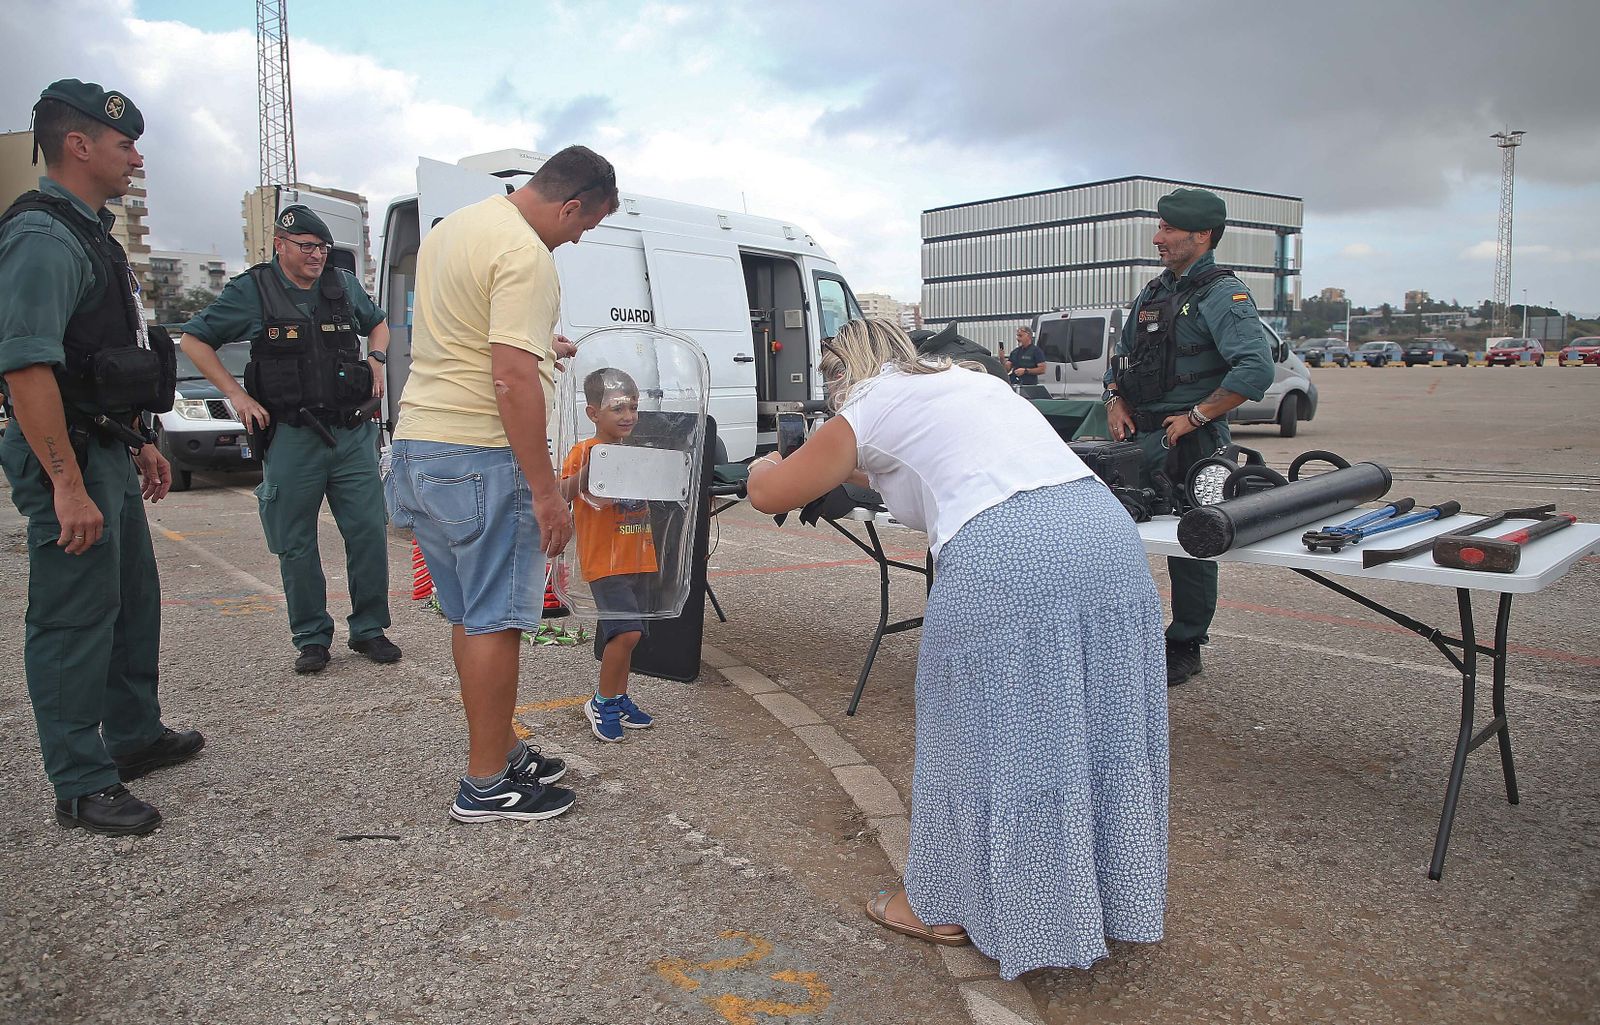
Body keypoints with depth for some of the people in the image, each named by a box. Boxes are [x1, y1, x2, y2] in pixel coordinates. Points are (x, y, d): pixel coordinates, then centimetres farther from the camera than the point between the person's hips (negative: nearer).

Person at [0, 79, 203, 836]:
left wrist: (138, 446, 23)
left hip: (109, 452, 10)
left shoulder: (89, 232, 16)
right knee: (75, 620, -2)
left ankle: (134, 736, 36)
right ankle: (82, 787, 9)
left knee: (133, 602, 19)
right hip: (70, 460, -10)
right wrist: (68, 485, -28)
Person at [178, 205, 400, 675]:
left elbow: (378, 323, 29)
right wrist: (237, 395, -3)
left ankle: (369, 629, 14)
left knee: (369, 530, 0)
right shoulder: (252, 291, 0)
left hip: (352, 431, 3)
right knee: (296, 544, 4)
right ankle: (311, 638, 16)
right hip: (291, 437, -2)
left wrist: (376, 359, 9)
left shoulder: (343, 285, 10)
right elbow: (193, 340, 6)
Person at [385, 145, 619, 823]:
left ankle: (500, 750, 27)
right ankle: (486, 785, 8)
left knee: (470, 614, 15)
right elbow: (512, 380, -23)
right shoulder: (526, 256, -15)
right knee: (495, 620, -1)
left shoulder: (451, 227, 16)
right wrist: (546, 491, -21)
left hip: (417, 443, 10)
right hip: (479, 458, -10)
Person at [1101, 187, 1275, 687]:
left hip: (1187, 443, -8)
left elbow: (1255, 369, -22)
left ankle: (1185, 648, 15)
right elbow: (1121, 356, 25)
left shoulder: (1223, 295, -9)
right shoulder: (1153, 293, 16)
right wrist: (1115, 399, 6)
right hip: (1137, 438, 8)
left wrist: (1194, 417, -19)